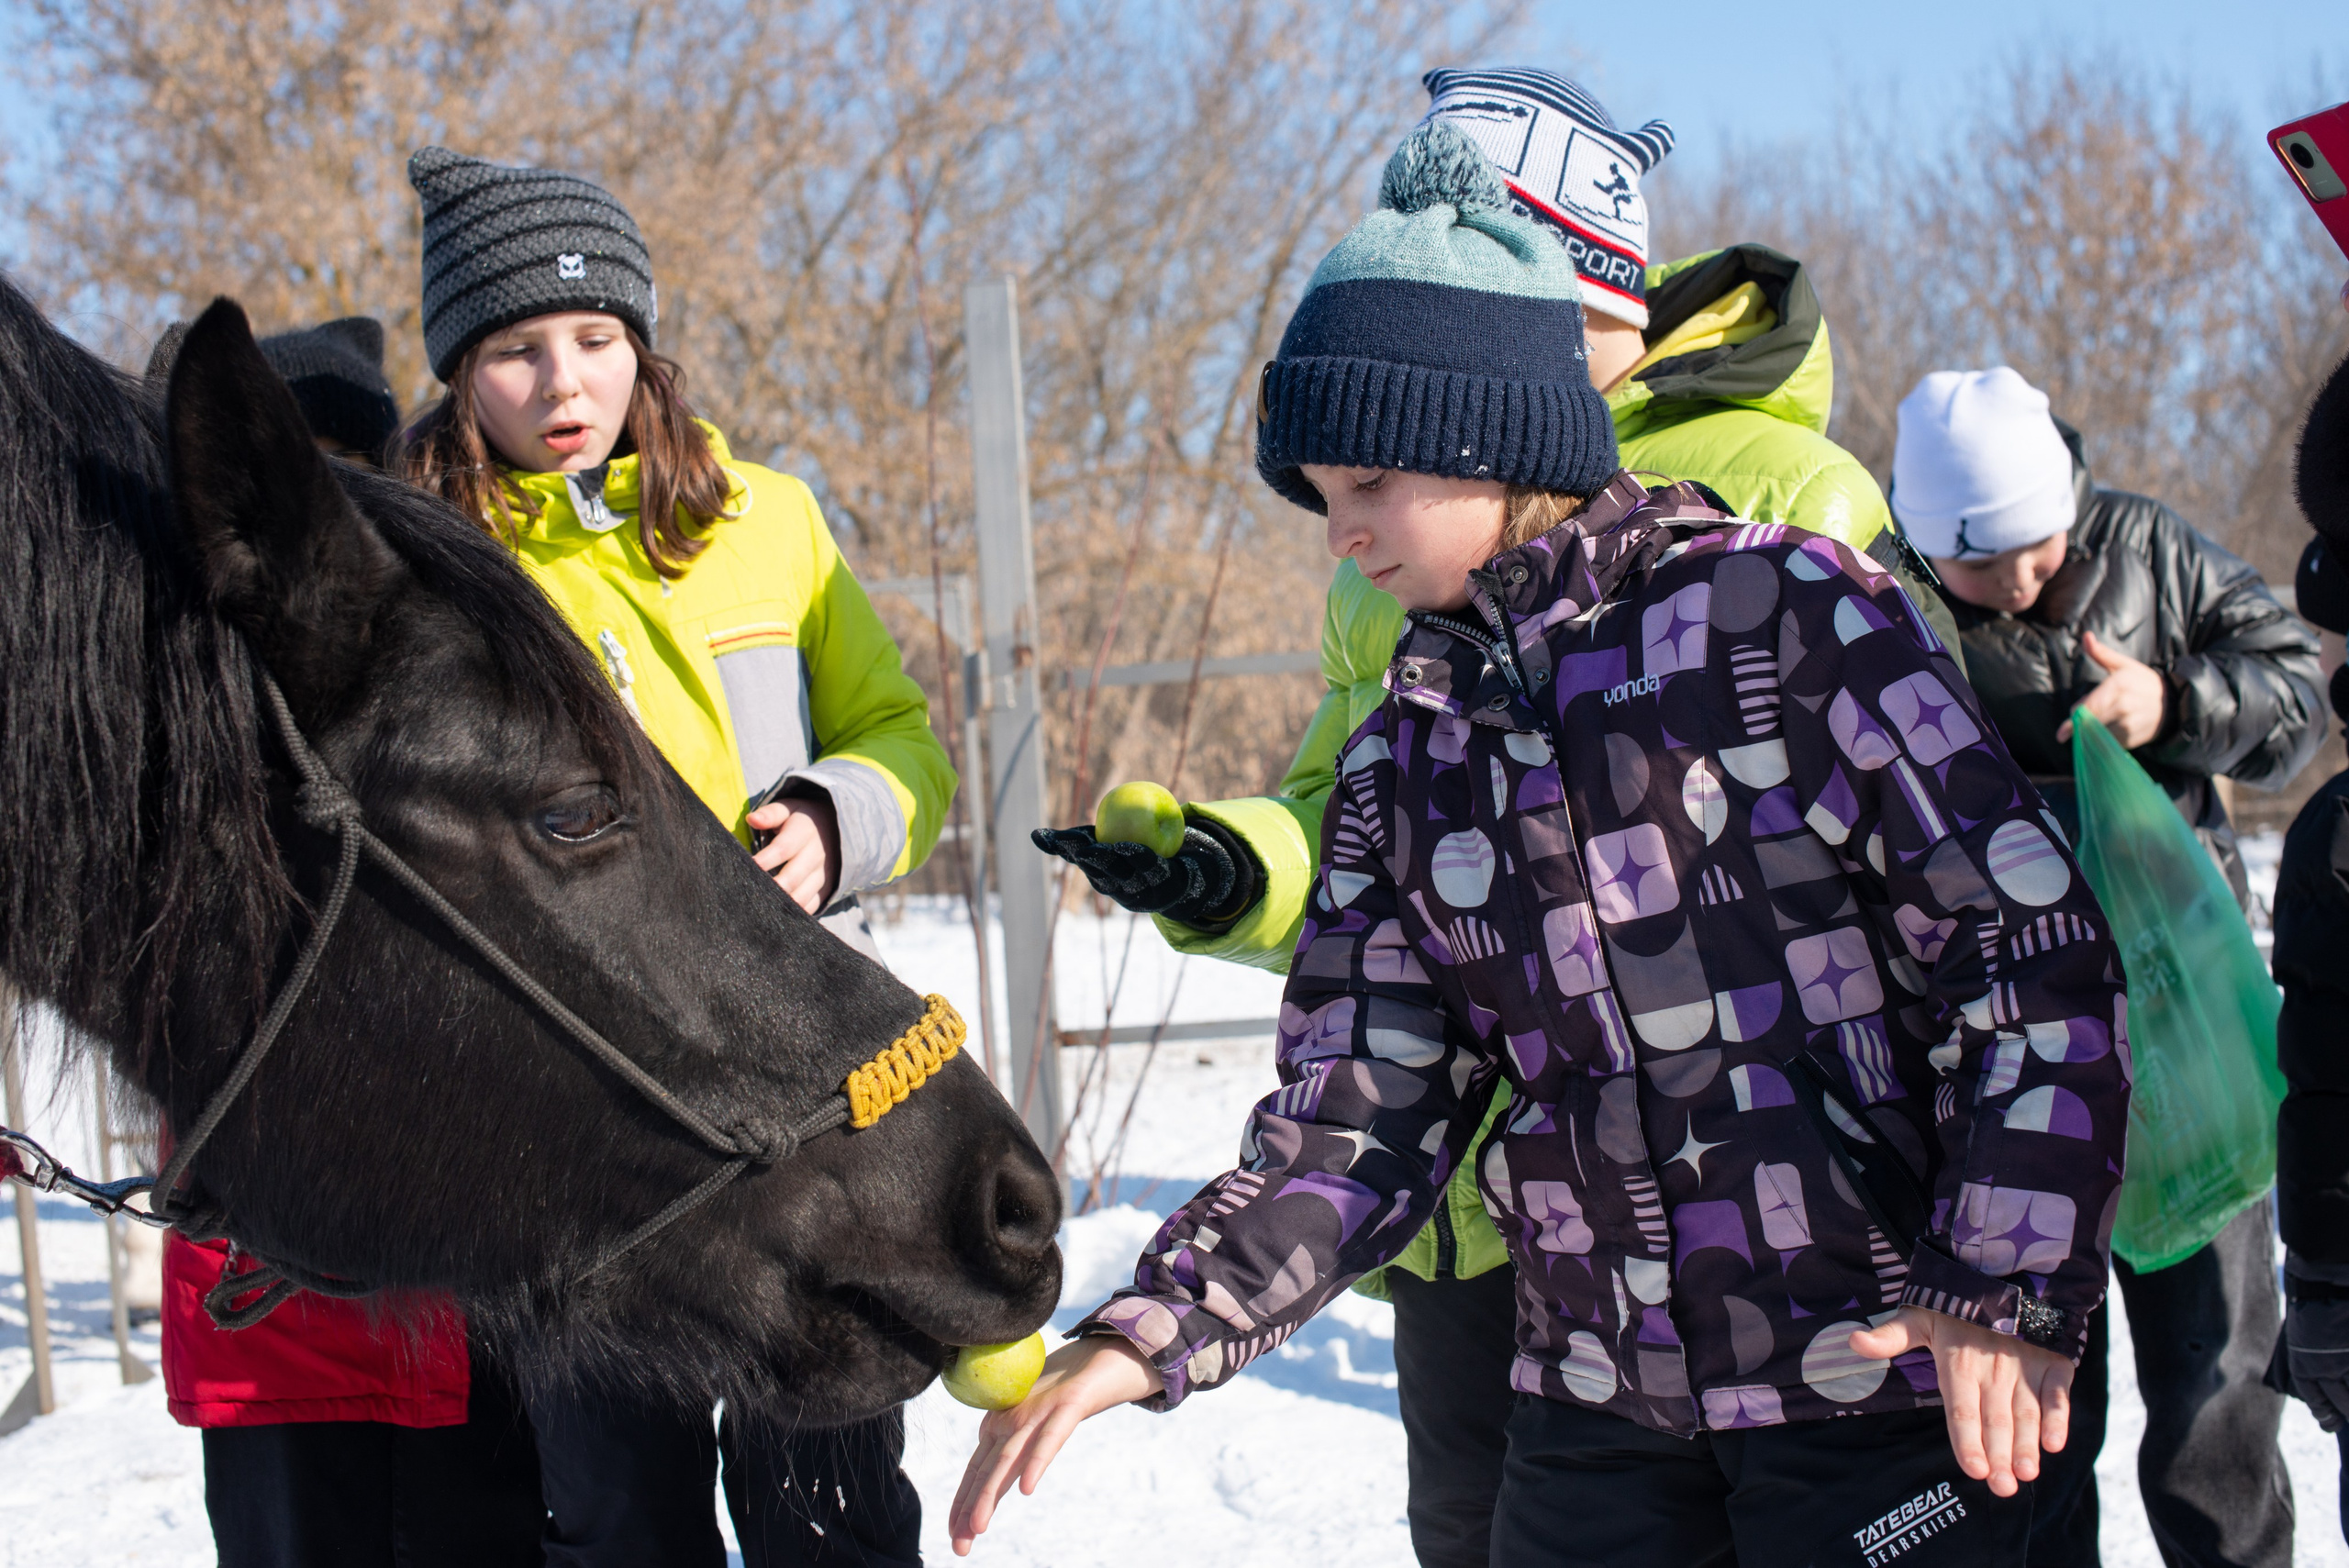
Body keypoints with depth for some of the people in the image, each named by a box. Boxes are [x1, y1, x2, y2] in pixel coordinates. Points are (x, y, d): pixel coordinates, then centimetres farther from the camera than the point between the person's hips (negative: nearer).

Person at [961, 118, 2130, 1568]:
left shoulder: (1781, 612, -8)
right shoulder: (1405, 764, 9)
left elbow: (2033, 946, -9)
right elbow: (1356, 1123, 5)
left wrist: (2013, 1287, -16)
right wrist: (1156, 1334, -10)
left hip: (1881, 1388, -5)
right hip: (1604, 1405, 5)